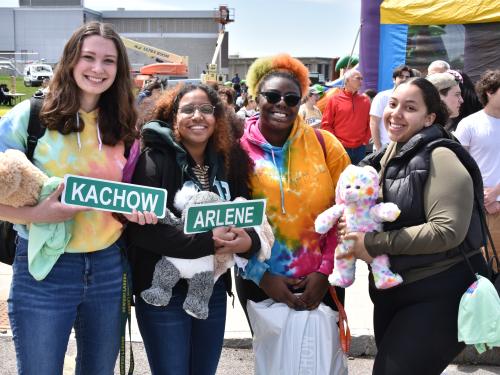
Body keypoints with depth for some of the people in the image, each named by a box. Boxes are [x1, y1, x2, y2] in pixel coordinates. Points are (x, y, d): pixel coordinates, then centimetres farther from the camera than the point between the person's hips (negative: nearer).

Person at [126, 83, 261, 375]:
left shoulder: (230, 161, 4)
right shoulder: (155, 160, -11)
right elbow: (141, 230, -20)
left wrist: (248, 241, -18)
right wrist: (208, 242, -24)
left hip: (214, 291, 5)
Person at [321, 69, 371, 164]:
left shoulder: (365, 101, 8)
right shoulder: (334, 100, -2)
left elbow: (370, 123, 13)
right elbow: (326, 124, -2)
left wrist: (365, 140, 3)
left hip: (360, 149, 3)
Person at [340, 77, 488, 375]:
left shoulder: (439, 157, -16)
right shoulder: (392, 154, 7)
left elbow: (448, 230, -25)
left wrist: (373, 243, -23)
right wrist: (354, 229, -7)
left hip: (439, 294, -8)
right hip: (393, 288, 8)